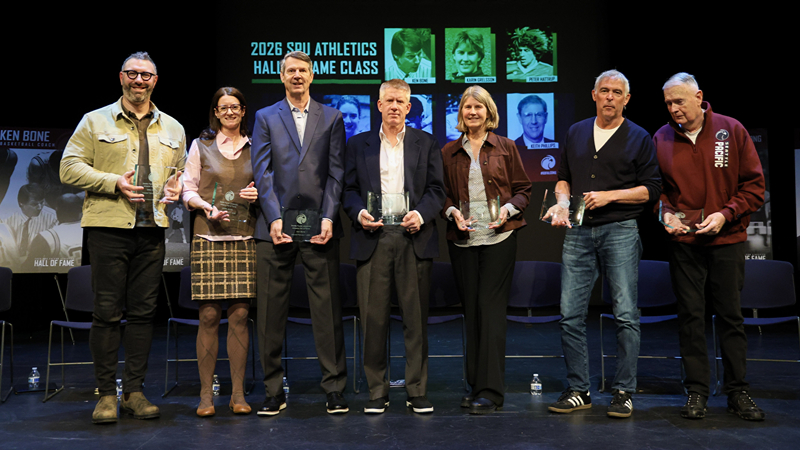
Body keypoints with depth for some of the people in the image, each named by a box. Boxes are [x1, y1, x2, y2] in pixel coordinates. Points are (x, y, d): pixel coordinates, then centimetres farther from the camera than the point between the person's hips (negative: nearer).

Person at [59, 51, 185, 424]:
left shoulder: (173, 129, 17)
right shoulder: (95, 121, 7)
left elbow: (181, 173, 26)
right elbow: (69, 168, 0)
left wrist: (176, 188, 2)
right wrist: (114, 182, -13)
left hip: (152, 229, 3)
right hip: (107, 226, -3)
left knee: (144, 311, 5)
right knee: (107, 311, -2)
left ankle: (134, 390, 14)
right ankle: (106, 394, 8)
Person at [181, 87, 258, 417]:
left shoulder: (255, 148, 14)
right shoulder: (201, 145, 9)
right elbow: (187, 191, 8)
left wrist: (258, 195, -3)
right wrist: (207, 207, -11)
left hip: (245, 238, 1)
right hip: (209, 237, -1)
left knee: (239, 315, -1)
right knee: (209, 315, -4)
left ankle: (238, 393, 8)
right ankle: (206, 394, 6)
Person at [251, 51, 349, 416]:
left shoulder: (331, 118, 13)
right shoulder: (266, 118, 13)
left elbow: (336, 172, 5)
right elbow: (261, 171, 4)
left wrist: (328, 218, -6)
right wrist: (274, 218, -7)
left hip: (319, 226, 0)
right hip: (275, 227, 1)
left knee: (327, 310, 0)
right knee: (270, 312, 2)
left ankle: (334, 389, 10)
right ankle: (274, 392, 13)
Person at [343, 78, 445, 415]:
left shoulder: (427, 143, 13)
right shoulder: (359, 144, 15)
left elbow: (436, 189, 6)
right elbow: (349, 189, 10)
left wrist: (421, 214, -12)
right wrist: (359, 213, -9)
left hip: (414, 237, 0)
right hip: (373, 237, 1)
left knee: (416, 317, 1)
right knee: (373, 317, 1)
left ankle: (417, 391, 11)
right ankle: (377, 390, 11)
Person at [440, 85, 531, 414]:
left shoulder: (506, 147, 7)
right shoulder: (449, 152, 12)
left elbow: (523, 189, 8)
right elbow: (442, 194, 14)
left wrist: (508, 209, -10)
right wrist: (452, 212, -6)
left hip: (498, 237, -3)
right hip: (462, 240, 3)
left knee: (490, 307, -10)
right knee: (471, 310, 6)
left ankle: (490, 391, -6)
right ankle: (475, 385, 17)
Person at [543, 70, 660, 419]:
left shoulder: (639, 138, 5)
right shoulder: (576, 133, 16)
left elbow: (652, 189, 1)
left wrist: (610, 196, -10)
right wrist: (562, 202, 2)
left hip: (620, 230, -3)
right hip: (579, 232, 3)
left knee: (625, 314, -4)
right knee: (570, 314, 0)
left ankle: (624, 393, 7)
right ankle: (578, 390, 11)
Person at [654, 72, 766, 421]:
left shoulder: (731, 130, -1)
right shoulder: (661, 139, 2)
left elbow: (754, 184, 0)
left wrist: (725, 214, -12)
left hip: (726, 239, 0)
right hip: (683, 241, 1)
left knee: (731, 314, 6)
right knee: (690, 315, 4)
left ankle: (738, 391, 18)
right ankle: (696, 390, 14)